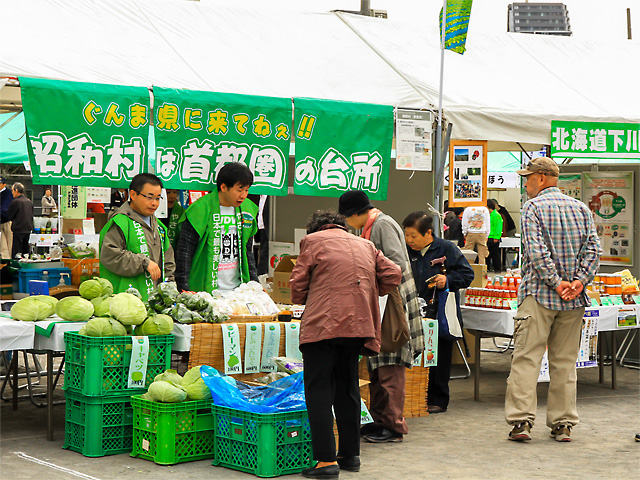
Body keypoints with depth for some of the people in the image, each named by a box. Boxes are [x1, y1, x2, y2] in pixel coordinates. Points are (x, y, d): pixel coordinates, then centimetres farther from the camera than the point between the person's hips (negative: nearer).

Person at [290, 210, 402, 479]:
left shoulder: (313, 240, 6)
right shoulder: (366, 246, 20)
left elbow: (298, 283, 2)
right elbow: (393, 274, 14)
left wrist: (302, 301, 21)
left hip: (322, 324, -5)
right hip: (359, 324, 5)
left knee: (319, 391, -3)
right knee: (347, 389, 17)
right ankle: (350, 455, 22)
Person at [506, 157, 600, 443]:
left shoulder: (533, 208, -3)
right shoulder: (582, 209, 13)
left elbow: (536, 251, -15)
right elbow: (593, 248, 2)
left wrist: (555, 283, -13)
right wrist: (579, 281, -5)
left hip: (539, 295, -5)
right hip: (573, 300, 5)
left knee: (527, 357, -4)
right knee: (565, 362, 9)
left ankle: (521, 420, -10)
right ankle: (563, 424, 9)